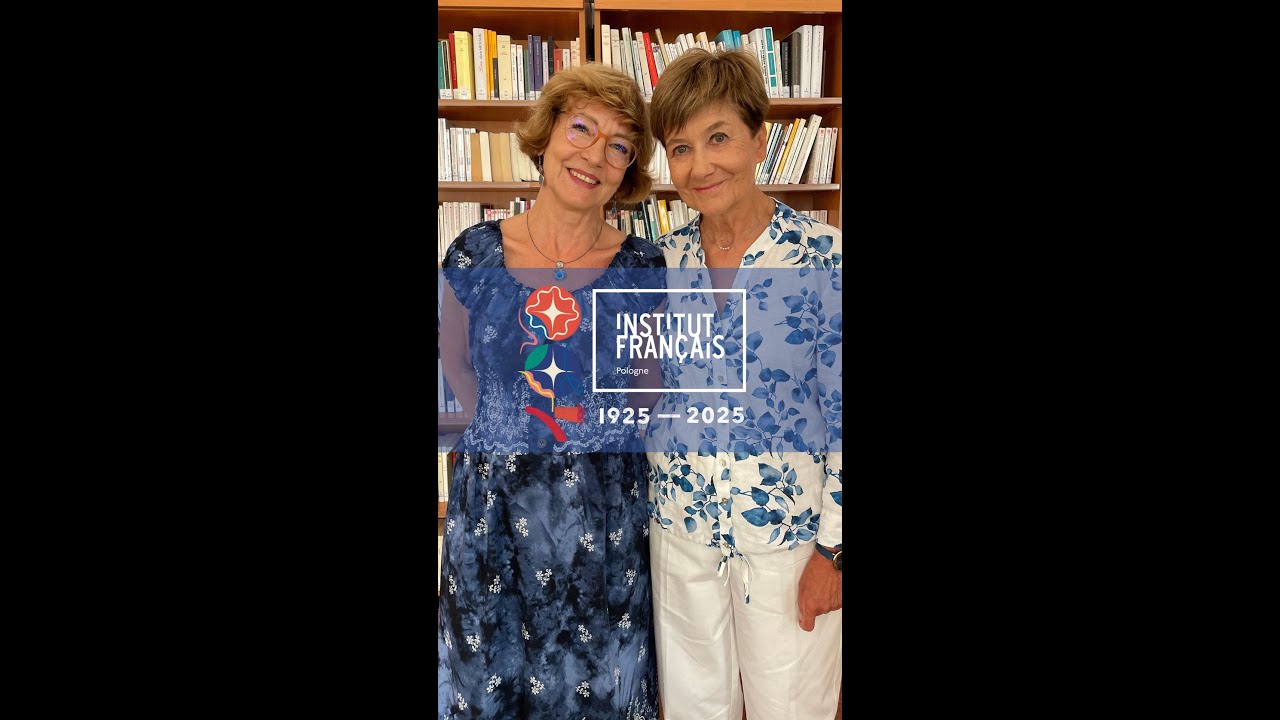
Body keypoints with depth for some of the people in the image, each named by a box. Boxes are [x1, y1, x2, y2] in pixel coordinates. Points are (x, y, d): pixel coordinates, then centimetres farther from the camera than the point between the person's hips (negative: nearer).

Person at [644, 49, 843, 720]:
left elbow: (844, 411, -12)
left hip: (786, 532, -4)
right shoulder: (664, 259, 0)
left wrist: (832, 549, -11)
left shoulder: (824, 255, -14)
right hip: (680, 523, 4)